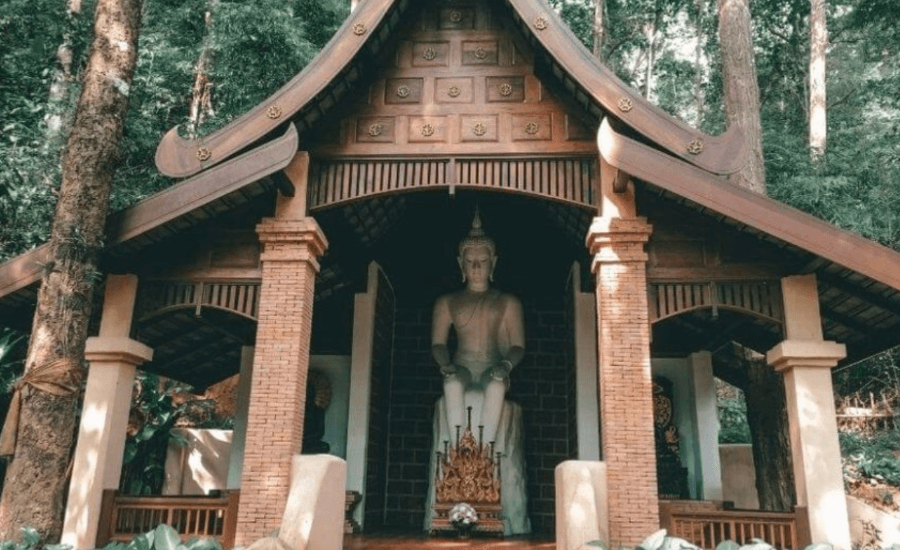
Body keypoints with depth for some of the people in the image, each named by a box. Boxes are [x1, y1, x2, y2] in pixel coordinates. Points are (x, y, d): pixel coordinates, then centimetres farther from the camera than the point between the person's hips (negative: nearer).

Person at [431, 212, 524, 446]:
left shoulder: (508, 303, 14)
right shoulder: (447, 302, 16)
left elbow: (518, 346, 7)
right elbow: (438, 343, 8)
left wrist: (506, 364, -16)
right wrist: (446, 364, -15)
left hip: (492, 371, 0)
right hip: (461, 369, 1)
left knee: (497, 385, -37)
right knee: (452, 383, -36)